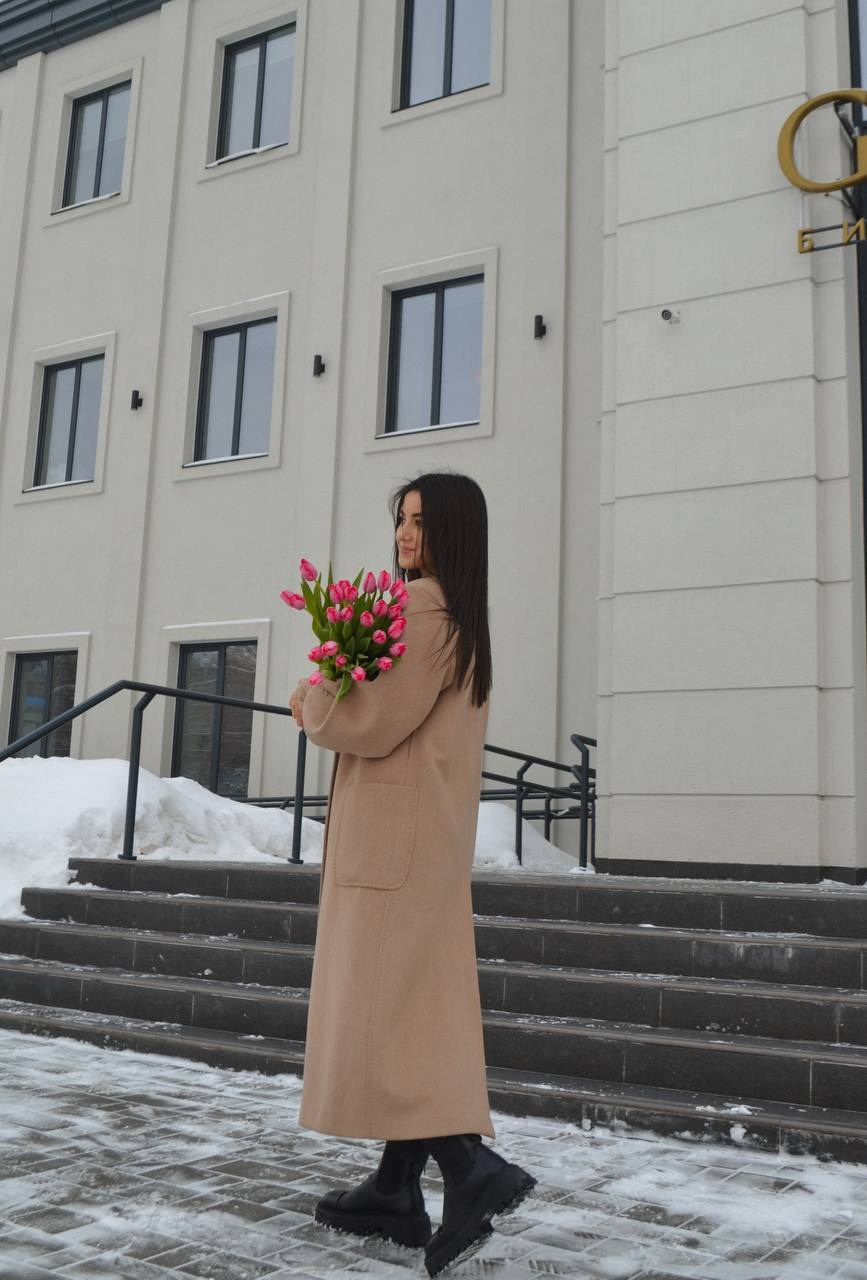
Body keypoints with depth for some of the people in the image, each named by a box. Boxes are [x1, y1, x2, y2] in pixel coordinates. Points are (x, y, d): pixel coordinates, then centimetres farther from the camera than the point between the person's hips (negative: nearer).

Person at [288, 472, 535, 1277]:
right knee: (416, 1007, 9)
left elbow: (369, 720, -17)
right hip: (426, 834, 10)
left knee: (376, 1007, -7)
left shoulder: (419, 605, -13)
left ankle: (472, 1168, -12)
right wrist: (328, 706, 9)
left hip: (393, 835, -10)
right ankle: (397, 1190, 15)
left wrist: (309, 701, 2)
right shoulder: (466, 621, 17)